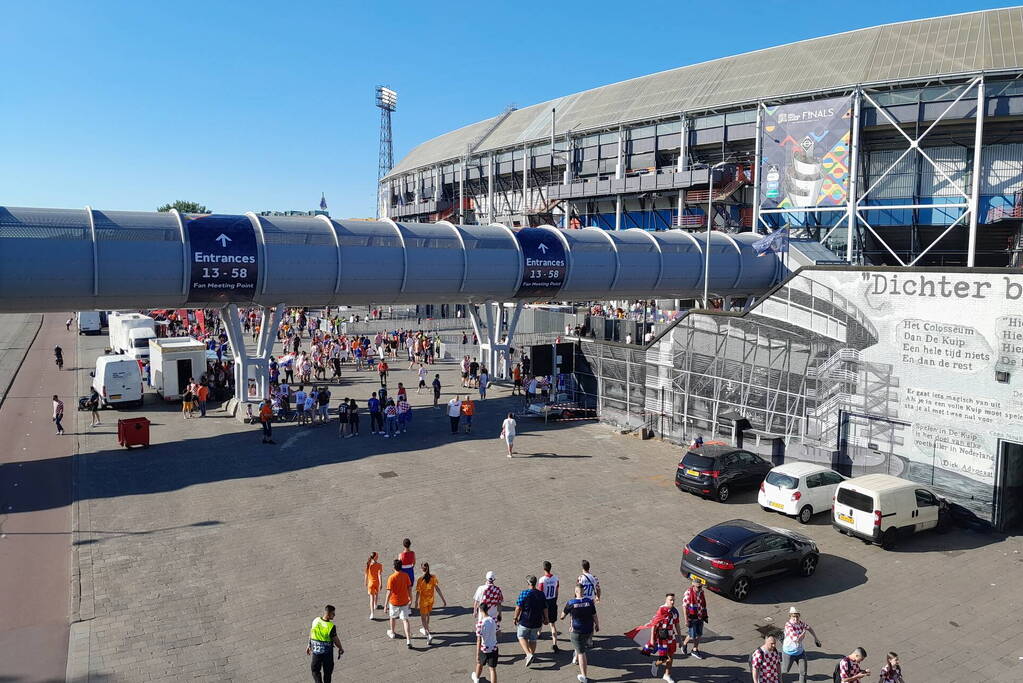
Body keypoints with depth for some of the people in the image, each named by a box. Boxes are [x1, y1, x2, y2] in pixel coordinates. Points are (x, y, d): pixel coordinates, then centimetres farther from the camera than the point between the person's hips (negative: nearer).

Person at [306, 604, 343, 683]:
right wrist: (340, 648, 5)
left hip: (316, 650, 4)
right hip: (327, 652, -3)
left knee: (315, 669, 18)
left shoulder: (315, 620, -9)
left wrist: (309, 645, 18)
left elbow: (311, 633, 4)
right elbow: (336, 640, -13)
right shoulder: (331, 626, -23)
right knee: (327, 671, 17)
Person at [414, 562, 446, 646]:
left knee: (423, 617, 9)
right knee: (427, 614, 27)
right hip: (431, 600, 4)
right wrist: (443, 599, -8)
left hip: (423, 601, -4)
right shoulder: (433, 577, -13)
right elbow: (437, 589, -12)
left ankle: (429, 634, -6)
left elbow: (418, 592, -16)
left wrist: (416, 602, -3)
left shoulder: (420, 580, -23)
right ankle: (425, 629, 47)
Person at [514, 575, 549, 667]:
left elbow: (518, 608, -14)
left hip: (525, 621, -4)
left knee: (521, 636, 14)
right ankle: (531, 655, 27)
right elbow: (545, 609, 5)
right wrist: (545, 618, 20)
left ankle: (528, 654, -2)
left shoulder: (524, 593, -15)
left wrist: (515, 618, -1)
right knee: (533, 639, 19)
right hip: (537, 622, 4)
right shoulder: (541, 594, -1)